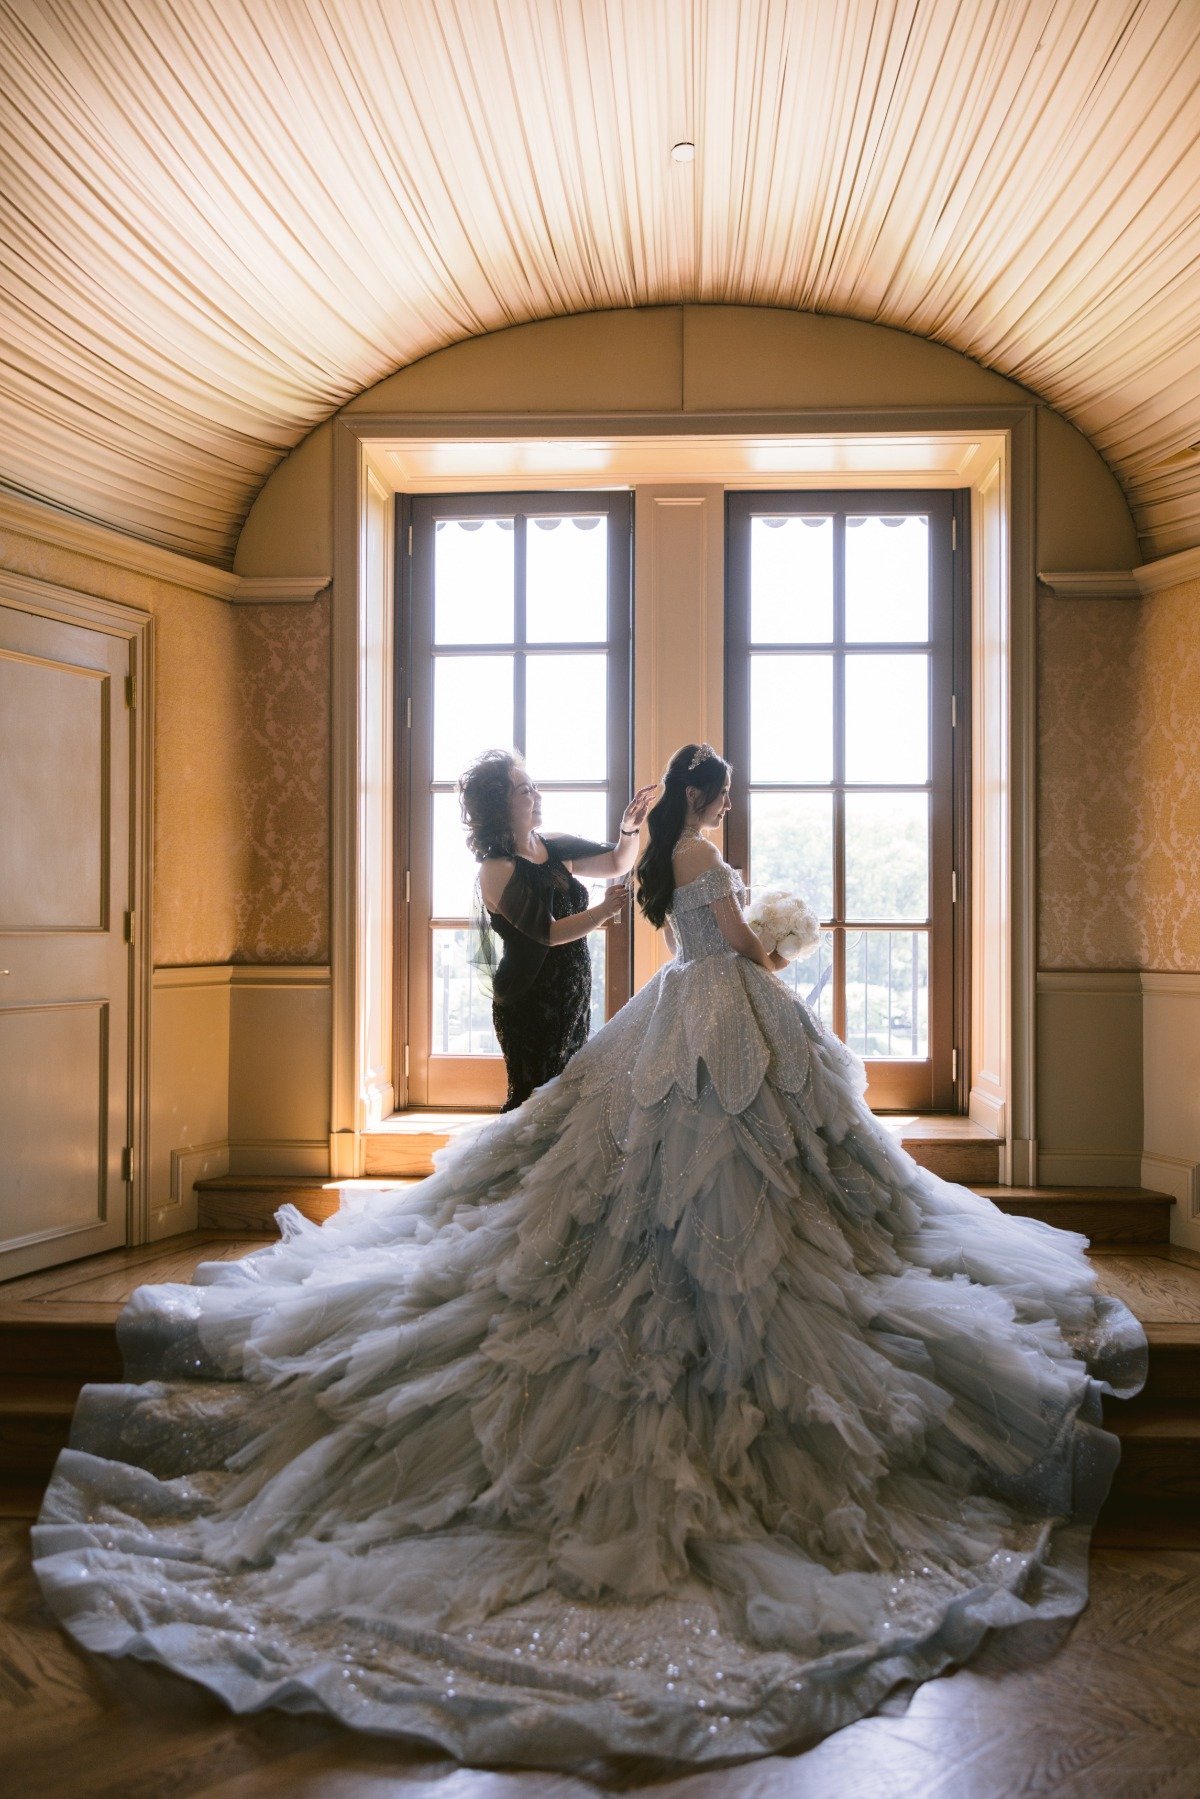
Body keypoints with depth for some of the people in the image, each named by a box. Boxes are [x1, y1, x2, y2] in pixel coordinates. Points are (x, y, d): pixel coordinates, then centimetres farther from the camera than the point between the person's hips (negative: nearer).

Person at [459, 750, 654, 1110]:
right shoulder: (497, 869, -15)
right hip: (528, 1003, -7)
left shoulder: (555, 849, 6)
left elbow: (617, 863, 13)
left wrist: (631, 827, -5)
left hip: (572, 997, 7)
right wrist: (604, 911, -17)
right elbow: (547, 932, -21)